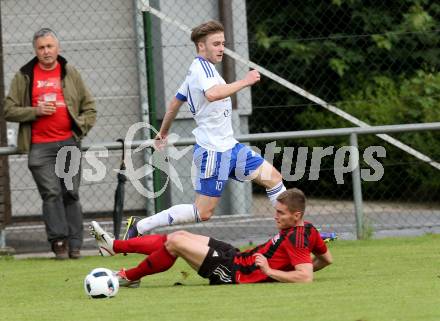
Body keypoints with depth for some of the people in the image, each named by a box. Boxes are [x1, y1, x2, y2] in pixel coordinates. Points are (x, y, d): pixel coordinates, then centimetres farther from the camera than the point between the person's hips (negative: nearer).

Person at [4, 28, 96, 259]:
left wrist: (81, 127, 0)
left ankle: (74, 245, 4)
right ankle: (59, 241, -10)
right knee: (51, 193, -11)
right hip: (39, 146, -1)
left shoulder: (70, 73, 11)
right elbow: (9, 110, 5)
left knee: (71, 194, 1)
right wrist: (35, 111, -9)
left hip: (69, 143, 1)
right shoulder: (24, 76, 6)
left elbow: (89, 107, 16)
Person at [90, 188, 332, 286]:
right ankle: (114, 246, 20)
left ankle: (130, 277, 12)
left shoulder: (296, 239, -25)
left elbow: (306, 277, -35)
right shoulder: (308, 228, 0)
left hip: (233, 273, -10)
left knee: (174, 242, -8)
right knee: (180, 236, 12)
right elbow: (327, 259, 14)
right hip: (236, 256, 10)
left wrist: (269, 272, -29)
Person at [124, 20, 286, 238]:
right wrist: (245, 81, -29)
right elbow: (212, 94, -38)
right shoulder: (202, 66, -16)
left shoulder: (197, 69, 15)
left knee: (274, 178, 8)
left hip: (228, 147, 10)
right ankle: (140, 226, 1)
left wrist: (163, 133, 38)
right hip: (213, 151, -10)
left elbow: (175, 102, 26)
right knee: (203, 213, -6)